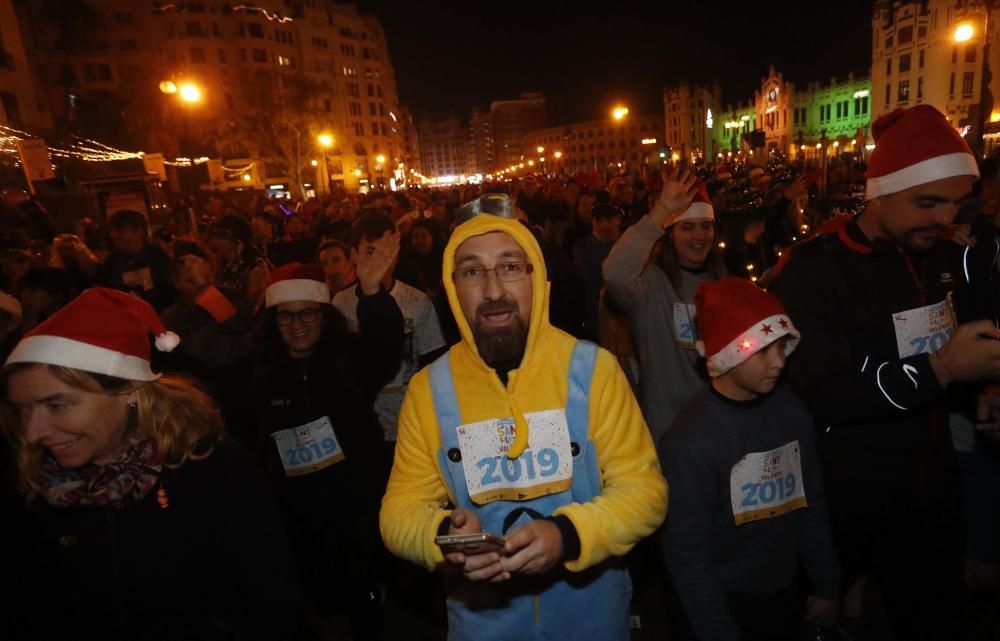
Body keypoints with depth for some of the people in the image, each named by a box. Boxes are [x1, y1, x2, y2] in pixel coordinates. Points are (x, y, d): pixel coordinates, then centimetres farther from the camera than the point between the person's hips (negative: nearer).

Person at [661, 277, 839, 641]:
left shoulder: (791, 412, -7)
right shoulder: (691, 441, -24)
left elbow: (811, 504, 4)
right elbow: (686, 553, -18)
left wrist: (826, 587, 10)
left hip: (784, 595, 5)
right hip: (723, 603, -5)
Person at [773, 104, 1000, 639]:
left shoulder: (933, 261, 6)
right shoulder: (814, 269, -19)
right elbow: (824, 395, -26)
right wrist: (942, 369, -31)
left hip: (931, 487, 7)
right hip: (853, 498, -6)